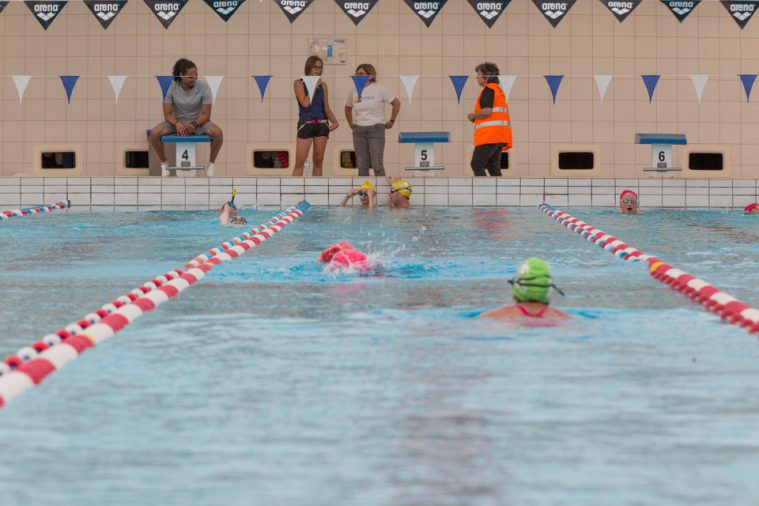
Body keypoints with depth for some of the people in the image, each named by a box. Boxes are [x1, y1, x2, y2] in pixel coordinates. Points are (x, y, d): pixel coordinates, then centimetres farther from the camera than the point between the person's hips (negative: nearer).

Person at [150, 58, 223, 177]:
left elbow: (205, 115, -12)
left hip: (198, 122, 0)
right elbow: (167, 114, -12)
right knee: (154, 133, -27)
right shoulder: (171, 87, -16)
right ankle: (164, 164, -3)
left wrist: (194, 125, -31)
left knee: (217, 132, -30)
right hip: (176, 121, 0)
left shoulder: (203, 87, -16)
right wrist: (177, 124, -33)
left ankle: (211, 164, -7)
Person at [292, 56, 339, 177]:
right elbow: (305, 103, -12)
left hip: (322, 124, 4)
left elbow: (326, 108, 12)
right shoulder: (299, 83, 0)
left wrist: (335, 122, -4)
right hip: (305, 124, -4)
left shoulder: (323, 85, 11)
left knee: (318, 161, 5)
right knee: (300, 162, -9)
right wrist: (314, 86, -7)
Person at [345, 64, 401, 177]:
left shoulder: (379, 89, -5)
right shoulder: (354, 92, 8)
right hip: (358, 131, 4)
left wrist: (391, 121, -1)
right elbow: (348, 108, 25)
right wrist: (351, 124, 17)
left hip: (376, 129, -4)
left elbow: (396, 103, -1)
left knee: (377, 165, -7)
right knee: (362, 166, 5)